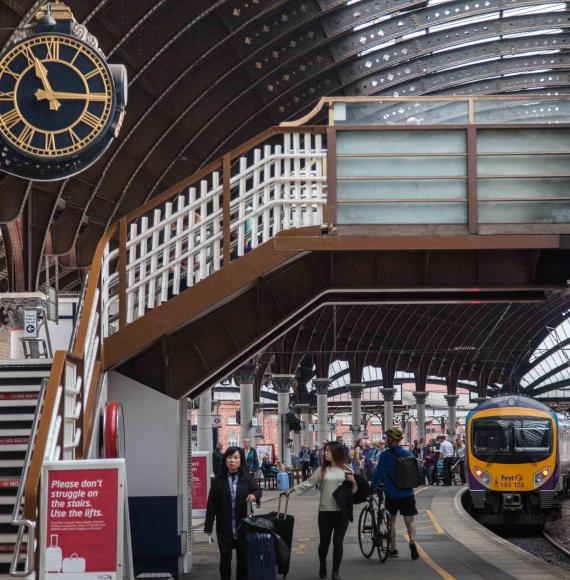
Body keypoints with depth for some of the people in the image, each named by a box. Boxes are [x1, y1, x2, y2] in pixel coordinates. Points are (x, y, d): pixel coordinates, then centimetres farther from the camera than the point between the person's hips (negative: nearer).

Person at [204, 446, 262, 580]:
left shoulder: (248, 478, 3)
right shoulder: (218, 480, -1)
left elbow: (258, 490, -4)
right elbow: (212, 504, -1)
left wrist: (254, 495, -30)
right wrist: (208, 526, -5)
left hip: (243, 526, 1)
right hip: (224, 527, -1)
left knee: (243, 558, 7)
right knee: (225, 557, 3)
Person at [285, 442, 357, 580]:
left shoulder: (347, 470, 2)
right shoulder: (322, 470, 3)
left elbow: (354, 491, 6)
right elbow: (309, 483, 3)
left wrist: (353, 482, -13)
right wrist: (292, 490, -2)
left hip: (342, 511, -1)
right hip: (325, 511, 1)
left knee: (338, 542, -2)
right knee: (324, 542, 8)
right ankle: (322, 567, 30)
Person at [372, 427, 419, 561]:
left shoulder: (385, 455, -8)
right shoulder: (408, 454, 4)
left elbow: (378, 473, -8)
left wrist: (372, 488, 4)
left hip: (391, 494, -2)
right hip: (407, 493, 2)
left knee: (392, 520, 14)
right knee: (409, 521, 5)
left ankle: (393, 549, 15)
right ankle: (412, 541, -21)